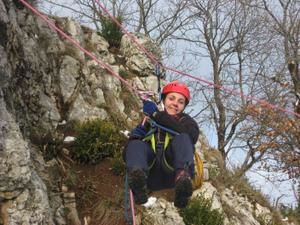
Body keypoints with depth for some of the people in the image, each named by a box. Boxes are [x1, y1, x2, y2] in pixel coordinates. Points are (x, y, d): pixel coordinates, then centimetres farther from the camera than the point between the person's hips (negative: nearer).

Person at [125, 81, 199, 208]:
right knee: (135, 144, -23)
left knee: (182, 139, -25)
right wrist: (136, 135, -3)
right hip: (151, 176, 1)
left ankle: (183, 178, -56)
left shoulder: (187, 121, 25)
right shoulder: (150, 121, 30)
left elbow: (188, 134, -2)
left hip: (172, 171, -1)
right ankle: (137, 178, -57)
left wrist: (157, 115, -3)